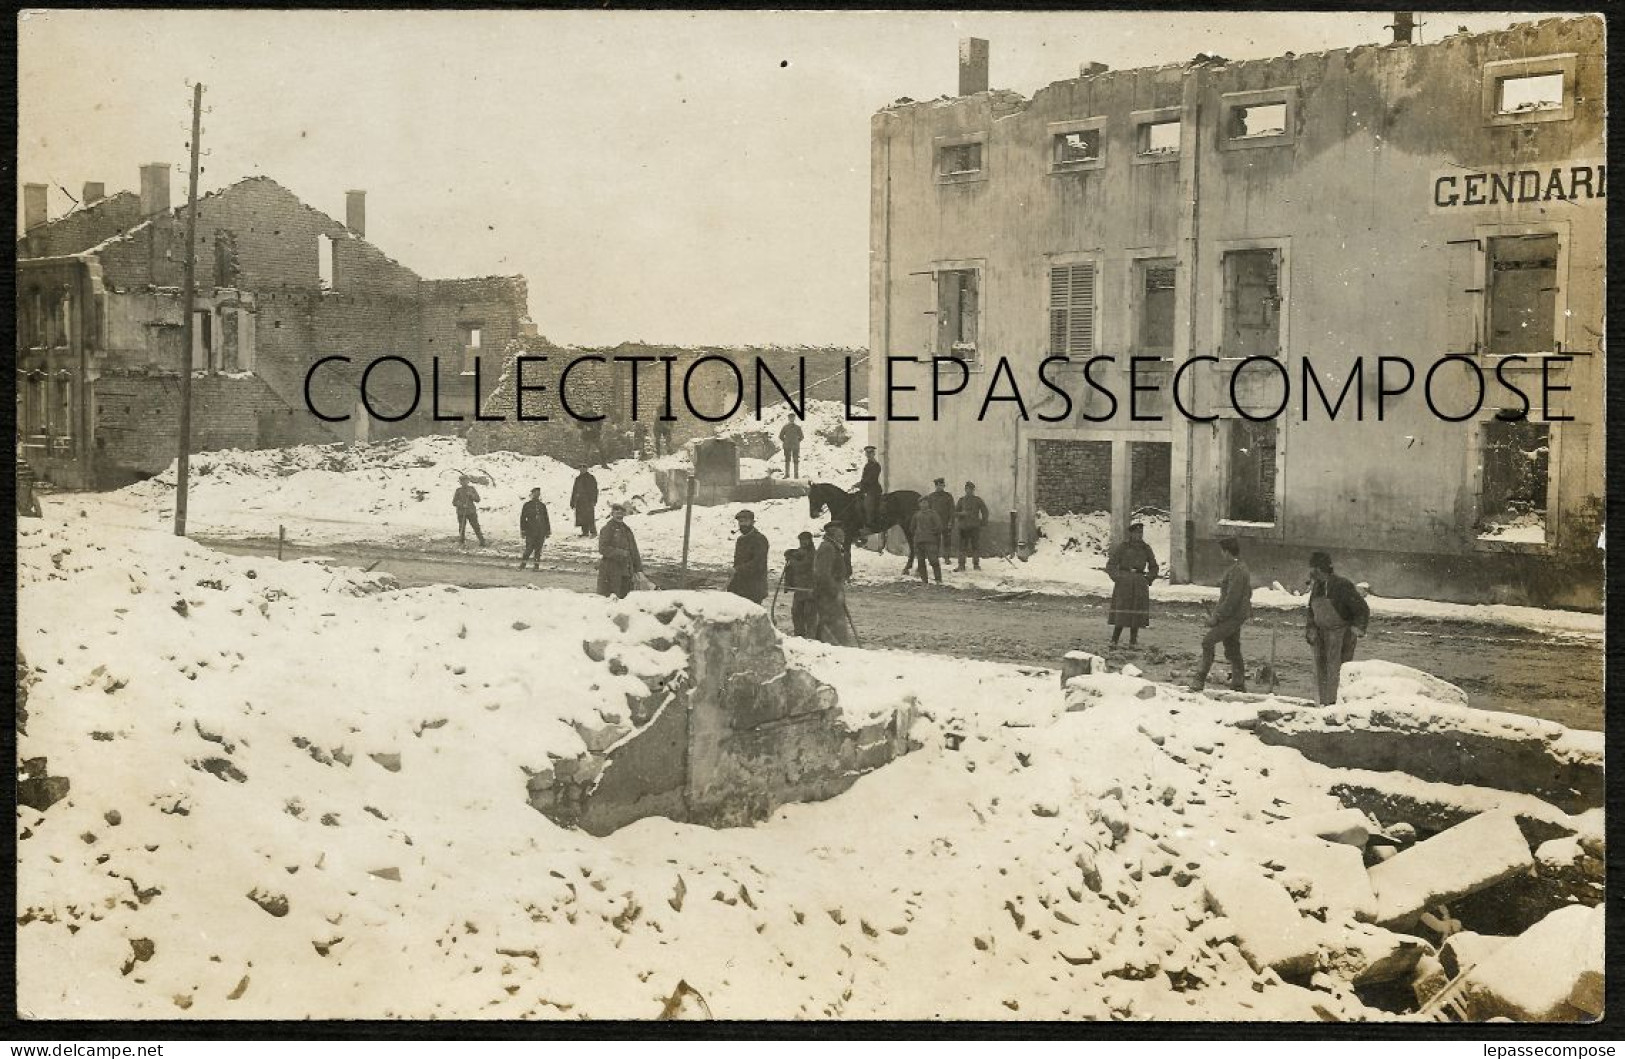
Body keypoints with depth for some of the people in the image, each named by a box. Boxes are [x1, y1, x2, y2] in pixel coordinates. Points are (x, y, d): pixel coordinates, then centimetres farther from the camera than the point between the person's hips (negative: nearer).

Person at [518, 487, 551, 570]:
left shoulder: (542, 506, 12)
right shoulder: (527, 505, 2)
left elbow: (546, 519, 15)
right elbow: (522, 518, 2)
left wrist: (548, 531, 11)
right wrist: (523, 531, -3)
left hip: (541, 532, 3)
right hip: (530, 531, -3)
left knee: (538, 549, 4)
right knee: (529, 548, -7)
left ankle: (537, 565, 11)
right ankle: (522, 565, 5)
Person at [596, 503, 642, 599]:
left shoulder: (627, 530, 15)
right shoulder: (607, 529, -6)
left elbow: (634, 550, 18)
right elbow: (603, 549, -14)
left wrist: (638, 568, 13)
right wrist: (619, 553, -20)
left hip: (625, 569, 7)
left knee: (623, 595, 9)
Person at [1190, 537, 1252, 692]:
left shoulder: (1237, 570, -17)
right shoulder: (1241, 568, 16)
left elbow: (1231, 599, -22)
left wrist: (1216, 617, -19)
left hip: (1233, 616, -10)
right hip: (1236, 616, 10)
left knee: (1208, 642, -14)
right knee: (1232, 649, 13)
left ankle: (1199, 680, -16)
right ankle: (1239, 684, 17)